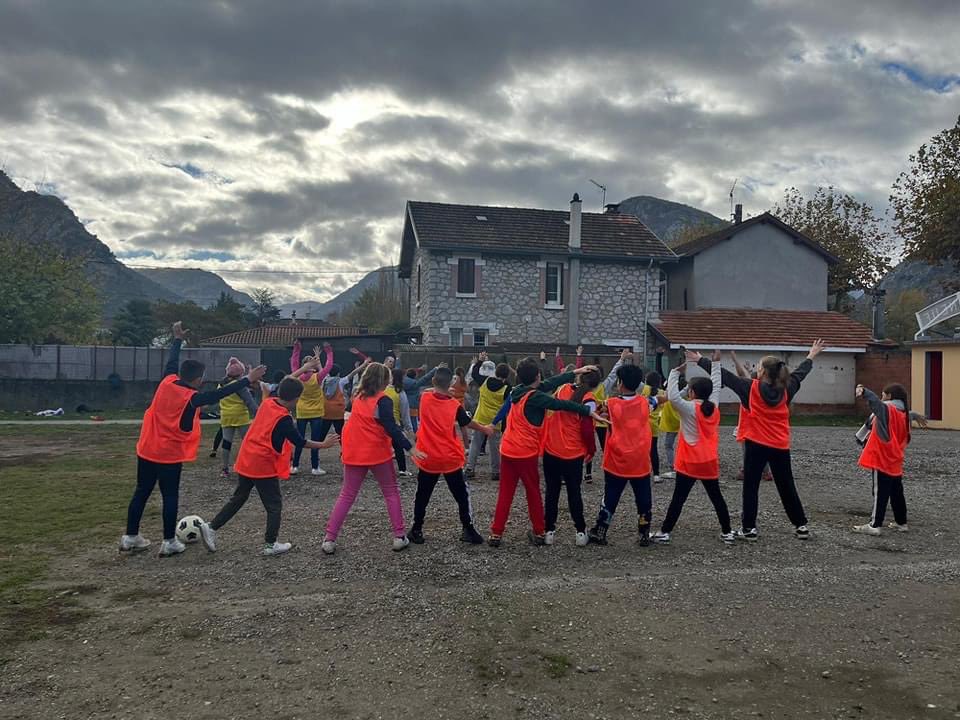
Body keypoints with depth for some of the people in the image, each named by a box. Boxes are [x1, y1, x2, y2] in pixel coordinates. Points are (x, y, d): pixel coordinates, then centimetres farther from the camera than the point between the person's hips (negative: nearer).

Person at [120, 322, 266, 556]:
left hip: (146, 451, 6)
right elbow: (220, 394, -22)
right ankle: (169, 542, 9)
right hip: (170, 456, -6)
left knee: (141, 492, 15)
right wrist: (248, 379, -20)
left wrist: (178, 339, 26)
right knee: (170, 497, 4)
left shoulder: (166, 383, -3)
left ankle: (130, 537, 23)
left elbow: (171, 363, 14)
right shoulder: (192, 398, -19)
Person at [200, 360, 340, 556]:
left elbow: (284, 385, 17)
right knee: (274, 505, 8)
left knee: (238, 498, 21)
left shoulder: (267, 403, 0)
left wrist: (303, 368, 22)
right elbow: (300, 442, -7)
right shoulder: (284, 420, -18)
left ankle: (211, 527, 17)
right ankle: (270, 544, 13)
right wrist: (324, 445, 4)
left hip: (245, 461, 7)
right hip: (264, 466, -7)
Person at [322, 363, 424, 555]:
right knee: (391, 494, 11)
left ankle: (329, 539, 6)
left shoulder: (358, 397, 6)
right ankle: (399, 537, 10)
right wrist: (410, 448, -21)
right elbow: (391, 429, -21)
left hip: (354, 454, 5)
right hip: (377, 454, -5)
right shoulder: (383, 401, -13)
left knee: (346, 496, 11)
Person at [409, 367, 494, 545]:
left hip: (428, 458, 1)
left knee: (422, 495, 14)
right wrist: (485, 429, 22)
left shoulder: (424, 398, -7)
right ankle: (468, 530, 14)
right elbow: (468, 423, 7)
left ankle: (416, 530, 18)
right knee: (461, 495, 12)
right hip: (451, 459, -1)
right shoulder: (454, 405, -9)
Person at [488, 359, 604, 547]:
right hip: (526, 453, -6)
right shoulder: (534, 397, -15)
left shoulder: (519, 391, 7)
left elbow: (550, 383, 10)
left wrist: (575, 373, 13)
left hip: (508, 450, 6)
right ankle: (539, 533, 19)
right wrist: (588, 411, -16)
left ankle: (496, 534, 7)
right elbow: (561, 404, -20)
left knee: (505, 493, 9)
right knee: (533, 493, 10)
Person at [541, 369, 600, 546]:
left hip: (551, 450, 3)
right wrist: (591, 450, 3)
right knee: (574, 492, 12)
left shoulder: (562, 388, -1)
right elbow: (587, 430, -13)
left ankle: (549, 531, 15)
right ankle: (581, 532, 18)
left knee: (552, 491, 12)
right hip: (573, 453, -3)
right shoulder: (588, 401, -13)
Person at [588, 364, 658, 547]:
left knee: (610, 500, 10)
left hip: (617, 463, -1)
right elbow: (660, 398, 17)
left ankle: (599, 533, 16)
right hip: (641, 463, 1)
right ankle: (644, 535, 18)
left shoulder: (611, 404, -10)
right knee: (644, 500, 13)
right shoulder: (644, 402, -2)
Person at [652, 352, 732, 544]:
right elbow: (715, 385, 14)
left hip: (690, 463, -5)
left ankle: (664, 532, 2)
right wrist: (716, 363, 20)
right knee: (717, 498, 14)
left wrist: (675, 372, -20)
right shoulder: (714, 406, 2)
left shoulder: (690, 408, -14)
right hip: (710, 463, 5)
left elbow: (673, 397, -27)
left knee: (678, 499, -1)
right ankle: (727, 532, 18)